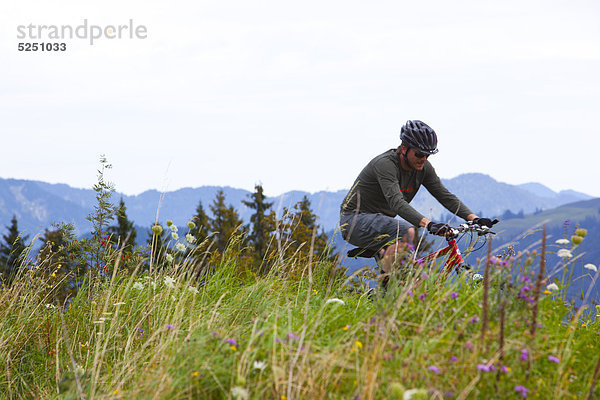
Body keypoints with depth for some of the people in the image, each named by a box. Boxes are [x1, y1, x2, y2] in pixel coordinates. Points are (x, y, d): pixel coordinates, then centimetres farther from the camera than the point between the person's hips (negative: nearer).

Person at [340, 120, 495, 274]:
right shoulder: (385, 164, -27)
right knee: (406, 232, -32)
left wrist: (474, 218, -21)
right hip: (355, 220, -8)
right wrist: (428, 224, -53)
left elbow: (445, 196, -5)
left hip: (379, 220, 8)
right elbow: (396, 202, -40)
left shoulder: (423, 168, -3)